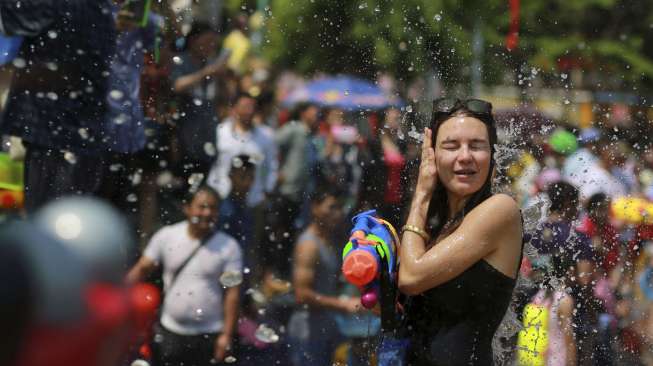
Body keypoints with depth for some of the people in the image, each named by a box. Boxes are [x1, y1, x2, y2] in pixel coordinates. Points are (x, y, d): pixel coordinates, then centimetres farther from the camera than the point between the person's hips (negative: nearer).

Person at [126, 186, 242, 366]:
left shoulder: (228, 246, -6)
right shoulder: (166, 236, -2)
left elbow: (232, 292, -6)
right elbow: (141, 270, 1)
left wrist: (227, 335, -10)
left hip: (209, 335, -1)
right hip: (170, 331, 1)